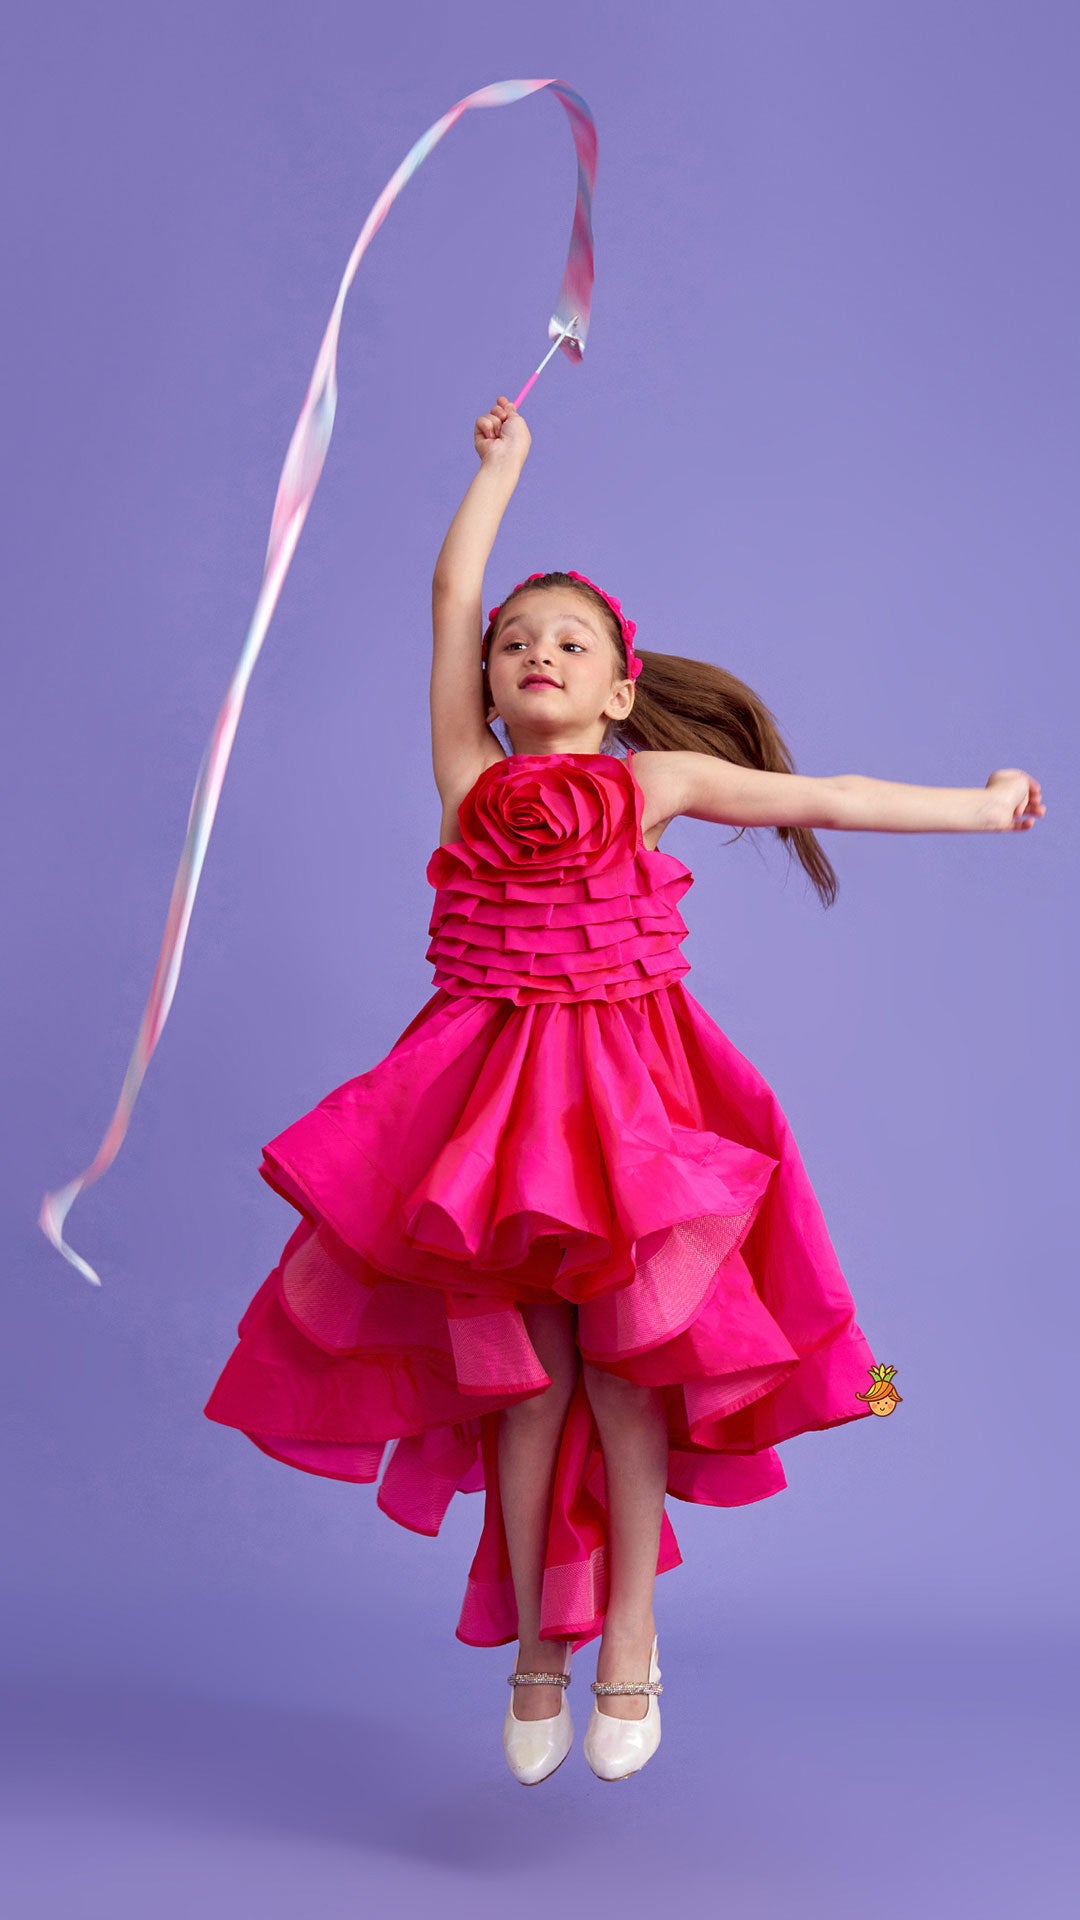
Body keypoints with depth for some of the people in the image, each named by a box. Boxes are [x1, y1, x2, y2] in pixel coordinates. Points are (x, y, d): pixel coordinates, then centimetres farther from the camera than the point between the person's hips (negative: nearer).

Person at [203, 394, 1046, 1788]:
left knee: (619, 1360, -3)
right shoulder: (470, 776, 8)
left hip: (625, 1083, 0)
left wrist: (980, 806, 15)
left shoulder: (655, 780, 8)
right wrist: (501, 466, 20)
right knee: (525, 1368, 1)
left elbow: (823, 799, 11)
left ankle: (629, 1632, 12)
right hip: (493, 1090, 1)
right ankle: (535, 1641, 16)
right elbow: (452, 597, 9)